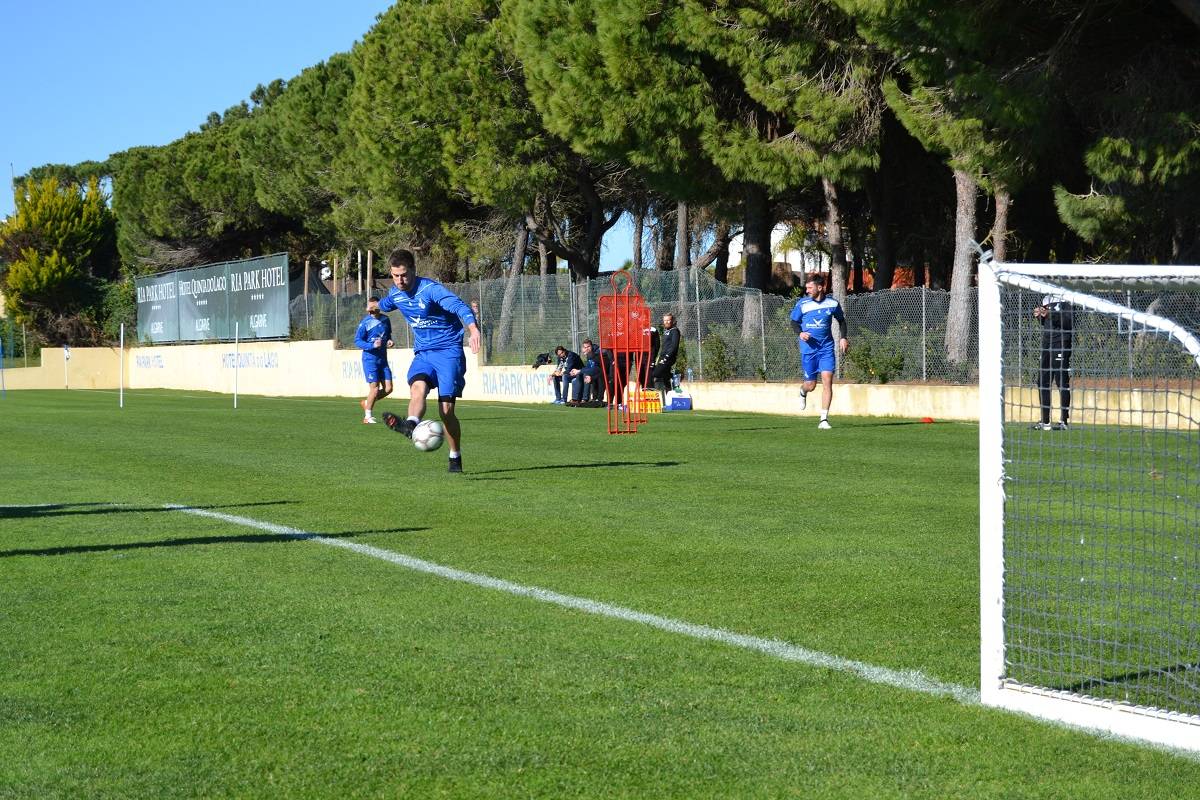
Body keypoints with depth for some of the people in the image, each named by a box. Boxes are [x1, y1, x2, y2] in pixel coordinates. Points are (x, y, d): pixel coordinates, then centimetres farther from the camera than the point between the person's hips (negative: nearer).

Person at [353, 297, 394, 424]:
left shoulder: (385, 320, 3)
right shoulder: (365, 322, -12)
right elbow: (357, 341, -10)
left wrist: (389, 341, -2)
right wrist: (372, 345, -24)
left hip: (383, 359, 5)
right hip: (370, 359, -5)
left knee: (388, 388, 2)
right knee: (375, 388, -7)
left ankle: (366, 402, 24)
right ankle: (367, 417, 11)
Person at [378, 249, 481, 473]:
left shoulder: (430, 289, -16)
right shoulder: (395, 294, 6)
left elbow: (459, 306, -32)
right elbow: (385, 304, 33)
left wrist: (473, 330, -51)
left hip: (448, 351, -5)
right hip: (422, 353, 5)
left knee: (446, 409, -10)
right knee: (418, 386, -29)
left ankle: (455, 458, 6)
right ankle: (411, 425, -58)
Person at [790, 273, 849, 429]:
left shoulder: (832, 303, -1)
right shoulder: (802, 304, -4)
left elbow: (841, 320, 16)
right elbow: (794, 322, 7)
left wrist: (843, 337, 4)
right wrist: (800, 333, -13)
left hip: (826, 347, 0)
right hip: (808, 348, 0)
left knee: (827, 380, -13)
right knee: (811, 385, 3)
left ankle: (824, 419, -9)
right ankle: (803, 392, 44)